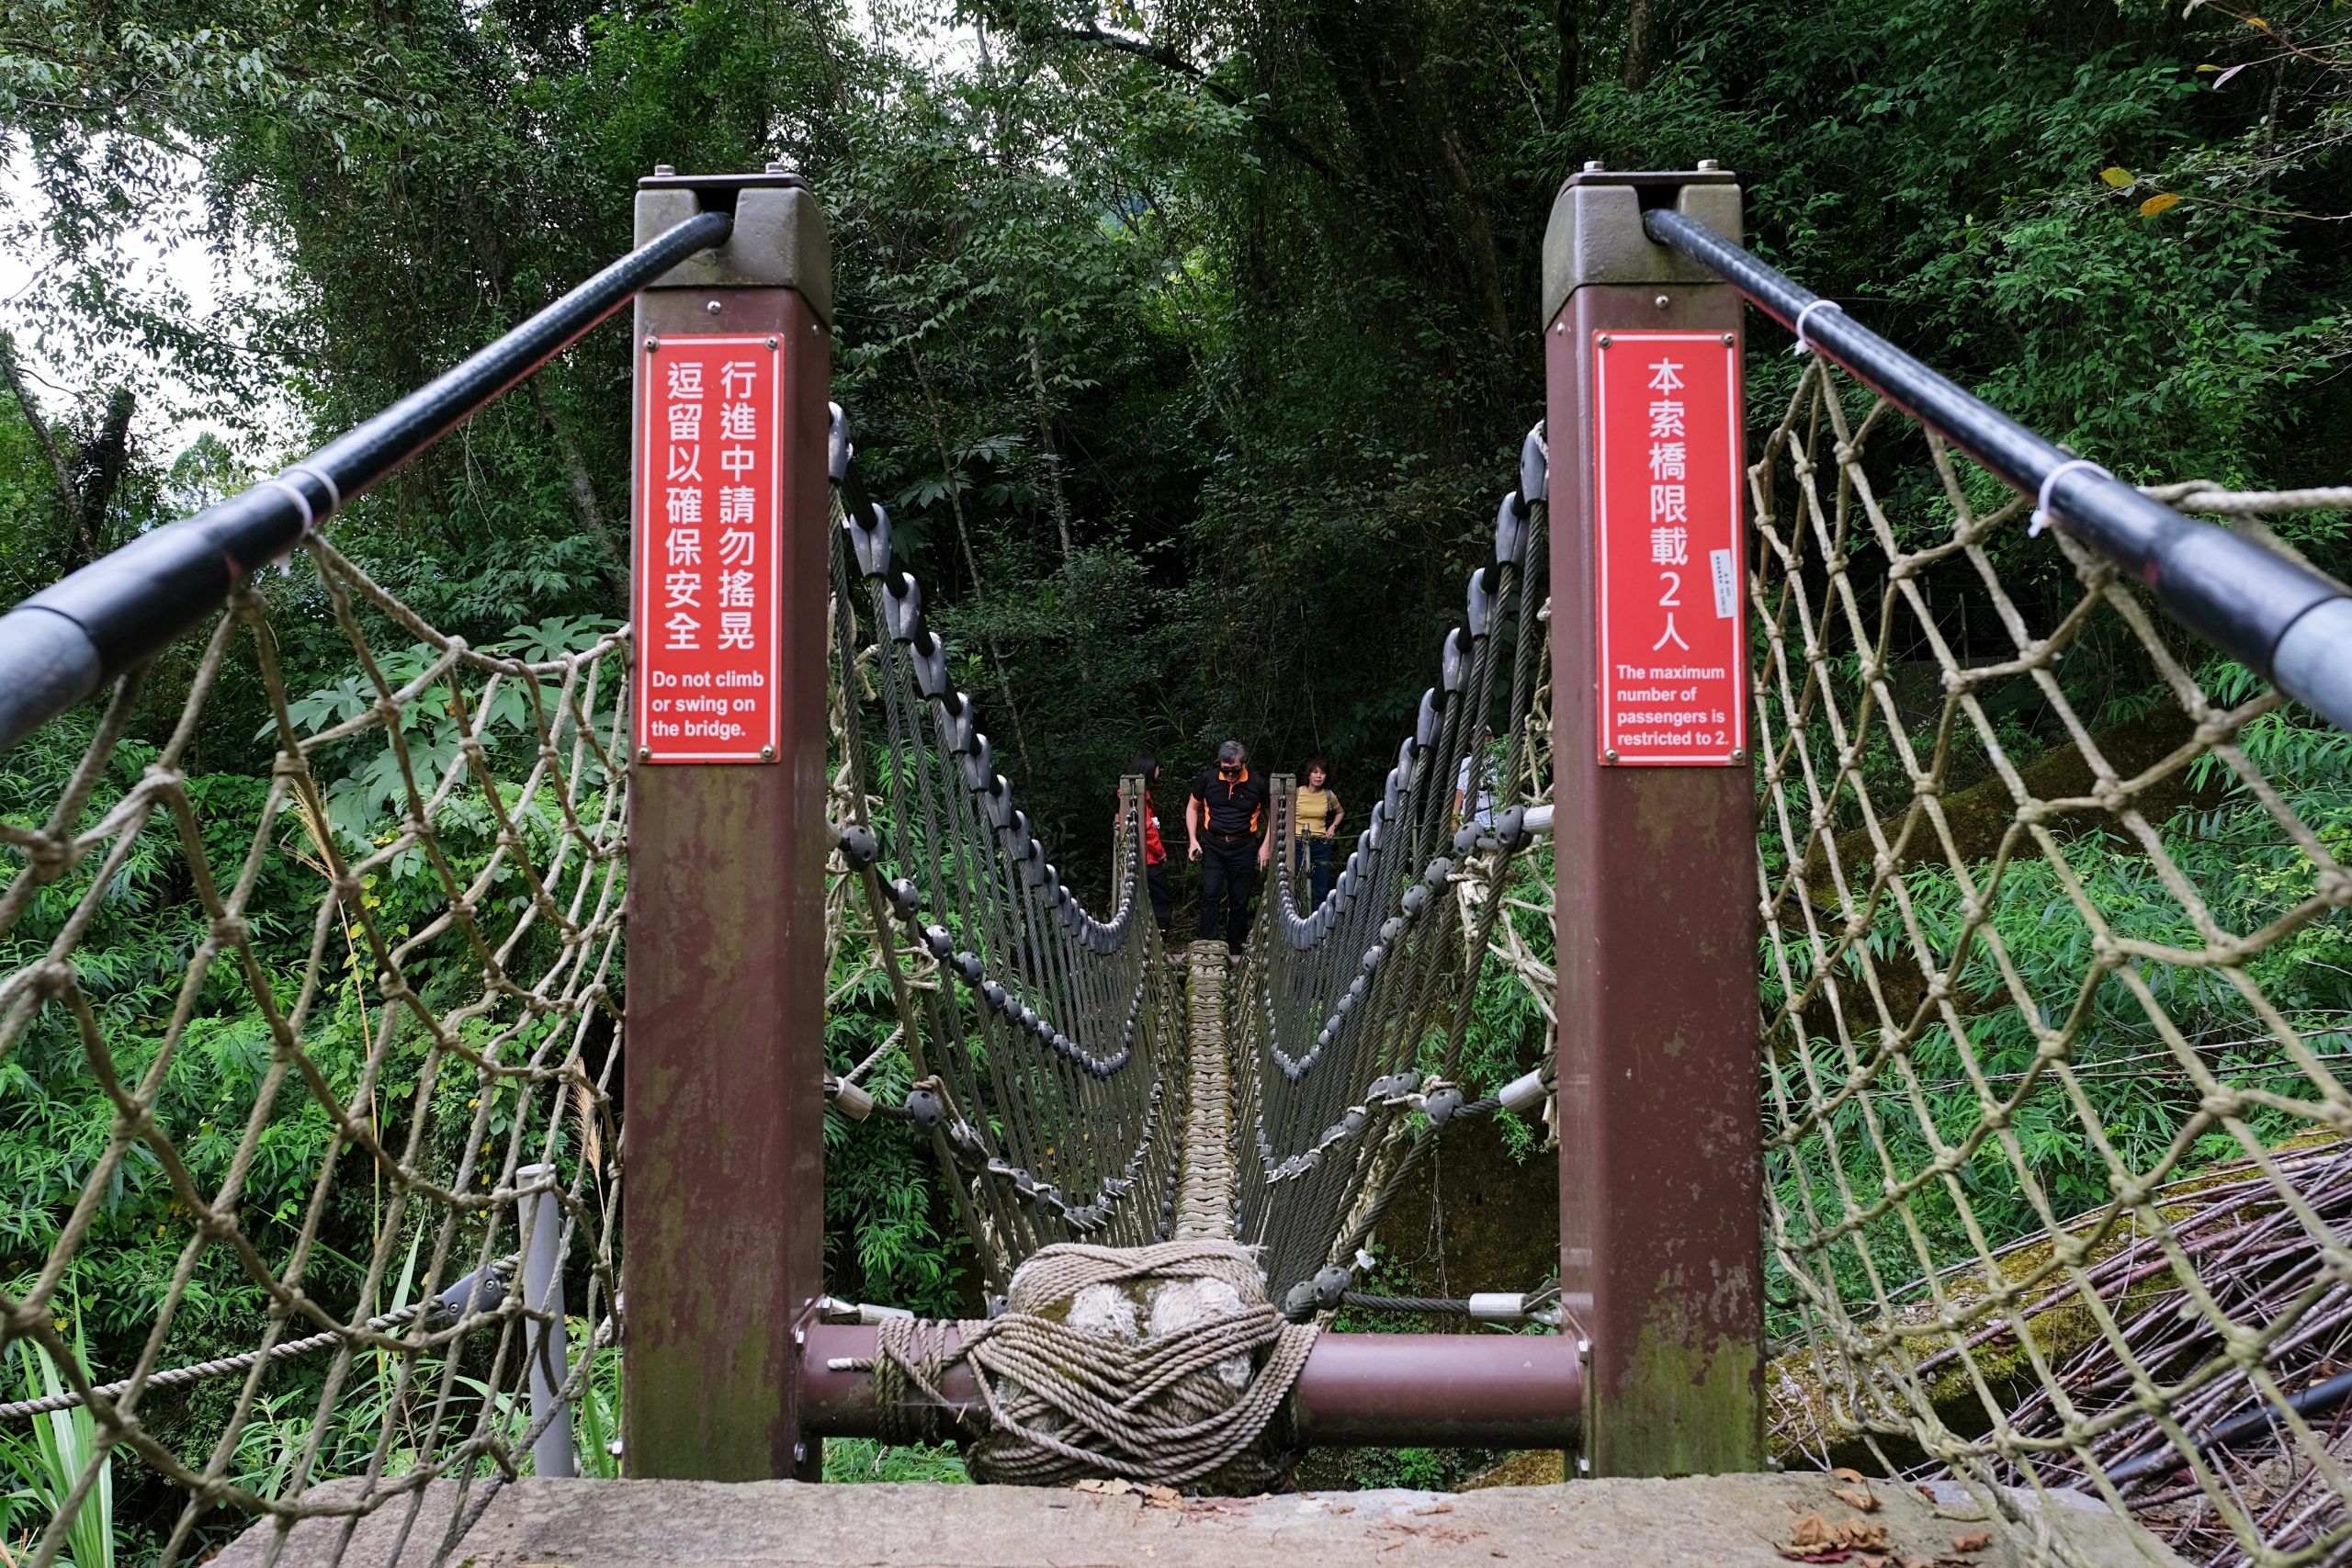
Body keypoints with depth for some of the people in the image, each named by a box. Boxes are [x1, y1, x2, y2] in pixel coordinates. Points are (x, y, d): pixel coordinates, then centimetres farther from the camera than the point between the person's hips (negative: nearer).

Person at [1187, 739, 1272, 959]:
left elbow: (1272, 815, 8)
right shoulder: (1207, 779, -2)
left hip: (1243, 848, 0)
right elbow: (1192, 807, 12)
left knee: (1240, 902, 5)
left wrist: (1266, 846, 1)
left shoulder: (1257, 784, -4)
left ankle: (1236, 952, 15)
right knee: (1210, 895, -12)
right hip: (1212, 846, 0)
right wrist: (1193, 840, 3)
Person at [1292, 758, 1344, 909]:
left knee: (1321, 890, 2)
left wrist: (1333, 826, 8)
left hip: (1321, 845, 2)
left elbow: (1340, 812, 23)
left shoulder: (1329, 796, 3)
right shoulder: (1296, 793, -4)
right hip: (1298, 844, -2)